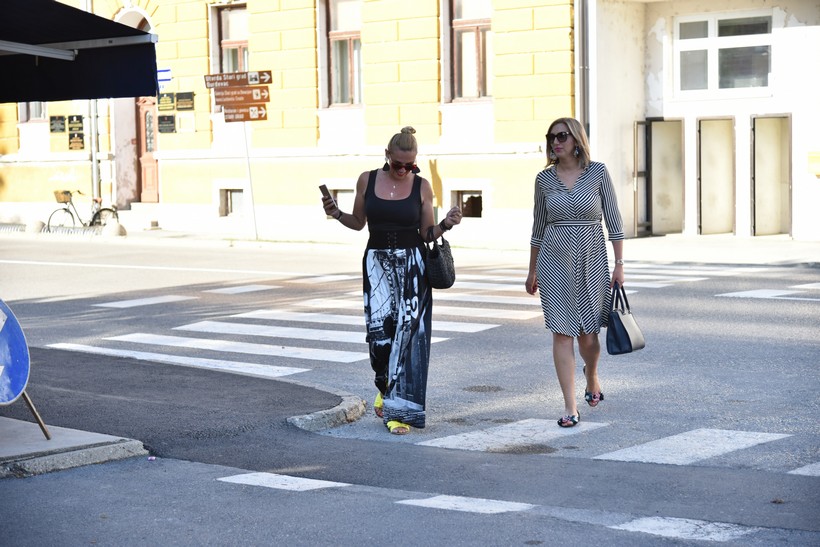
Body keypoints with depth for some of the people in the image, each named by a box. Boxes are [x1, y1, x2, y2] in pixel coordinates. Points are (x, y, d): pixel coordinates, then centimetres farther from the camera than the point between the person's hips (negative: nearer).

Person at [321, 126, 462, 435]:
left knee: (407, 333, -7)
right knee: (380, 329, -12)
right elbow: (358, 222, 13)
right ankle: (385, 386, 17)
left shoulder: (422, 186, 0)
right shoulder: (367, 180, 3)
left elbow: (426, 234, 5)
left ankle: (398, 408, -1)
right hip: (377, 262, 1)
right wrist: (336, 214, -5)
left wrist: (445, 225, -14)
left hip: (411, 265, -1)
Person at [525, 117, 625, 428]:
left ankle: (591, 376, 40)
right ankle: (570, 408, -2)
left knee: (588, 333, 7)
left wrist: (619, 264, -4)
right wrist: (532, 271, 14)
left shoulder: (597, 172, -3)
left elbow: (613, 220, 0)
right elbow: (538, 227, 12)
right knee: (562, 332, -5)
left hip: (591, 259, -1)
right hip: (555, 261, 1)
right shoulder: (544, 178, 3)